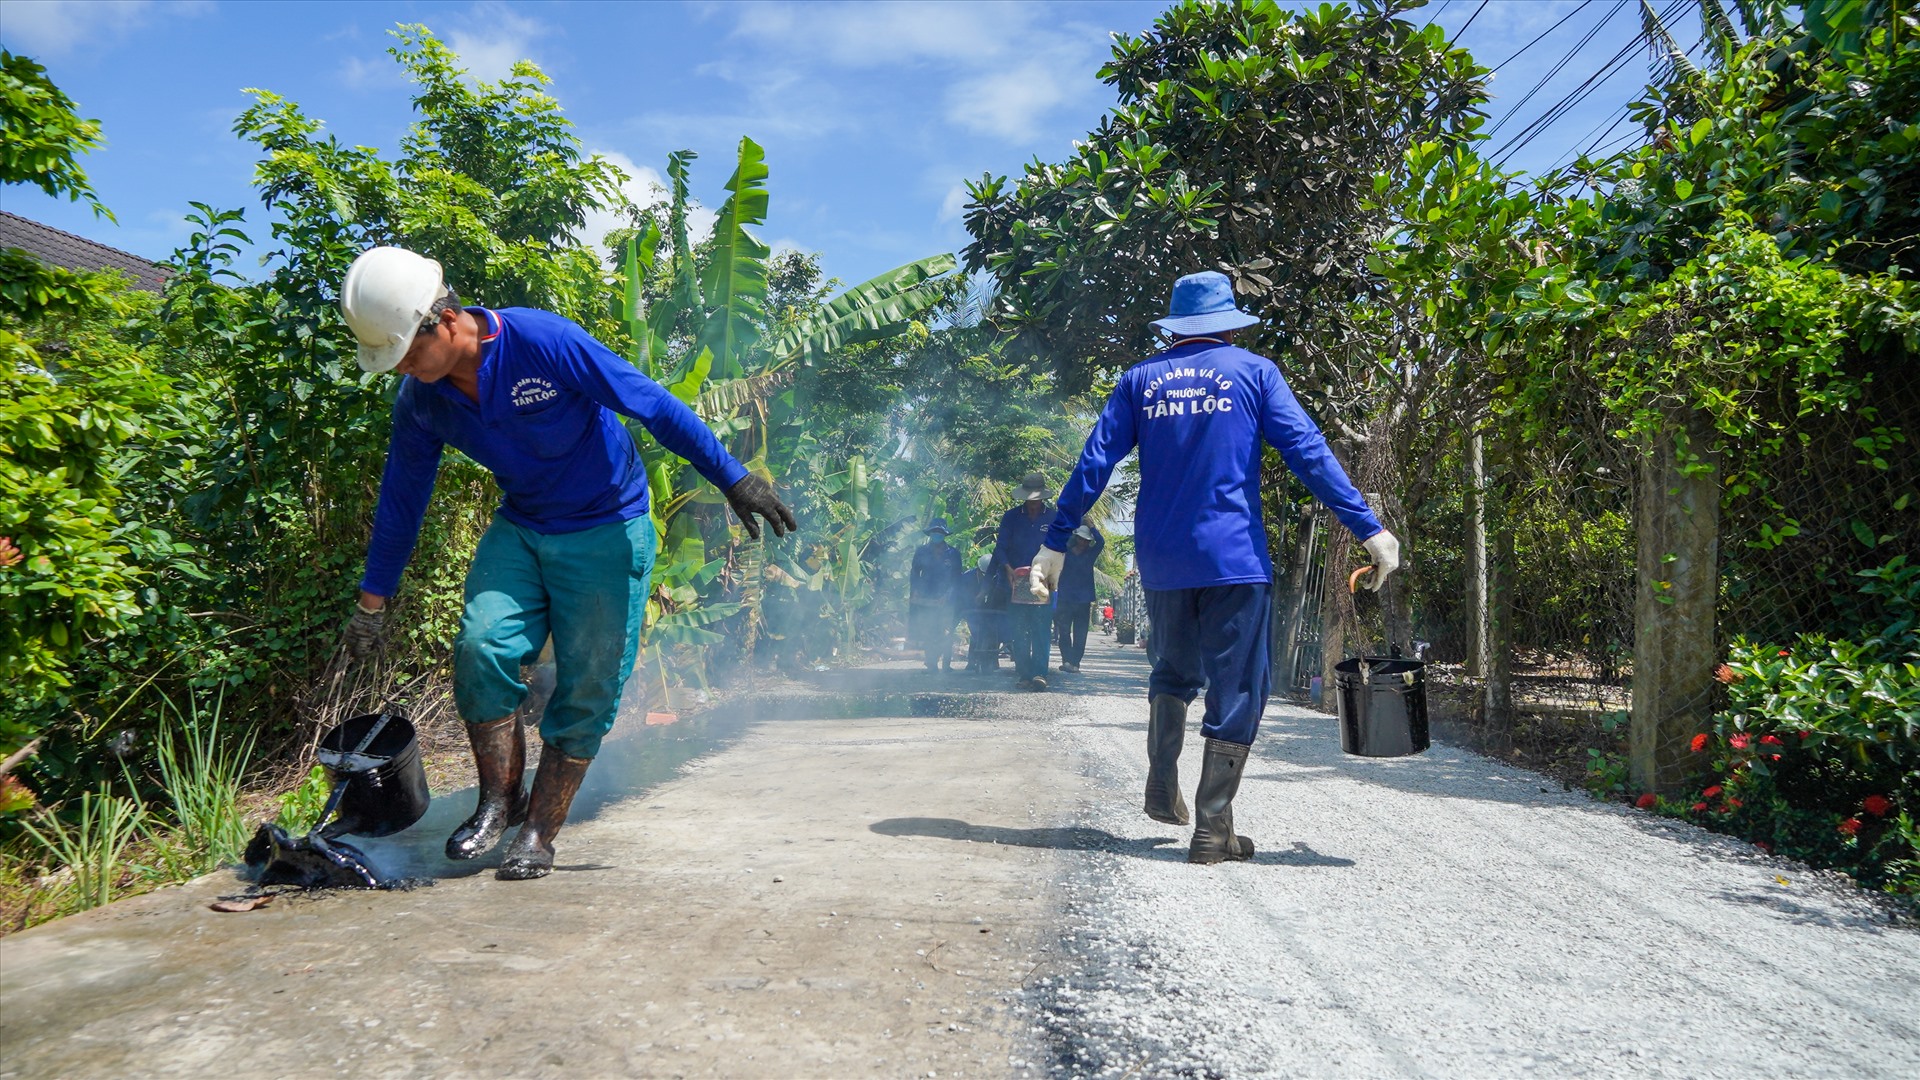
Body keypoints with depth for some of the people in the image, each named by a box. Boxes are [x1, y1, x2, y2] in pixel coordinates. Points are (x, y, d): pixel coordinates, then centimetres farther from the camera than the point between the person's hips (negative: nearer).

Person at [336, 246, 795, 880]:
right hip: (519, 530, 5)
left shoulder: (543, 342, -24)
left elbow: (654, 405, -19)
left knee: (586, 687, -4)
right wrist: (373, 600, 11)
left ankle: (539, 832, 10)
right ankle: (499, 800, 2)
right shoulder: (419, 398, -5)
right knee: (481, 647, -17)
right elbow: (400, 500, 8)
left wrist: (734, 480, -17)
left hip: (607, 531, -4)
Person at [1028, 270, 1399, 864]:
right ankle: (1212, 828, 3)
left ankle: (1161, 783, 12)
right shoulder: (1253, 371, 4)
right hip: (1234, 557, -3)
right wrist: (1369, 529, -5)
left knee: (1173, 671, 24)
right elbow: (1308, 453, -4)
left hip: (1161, 561, 3)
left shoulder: (1140, 380, 10)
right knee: (1236, 688, 3)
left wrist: (1055, 542, 9)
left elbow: (1094, 464, 5)